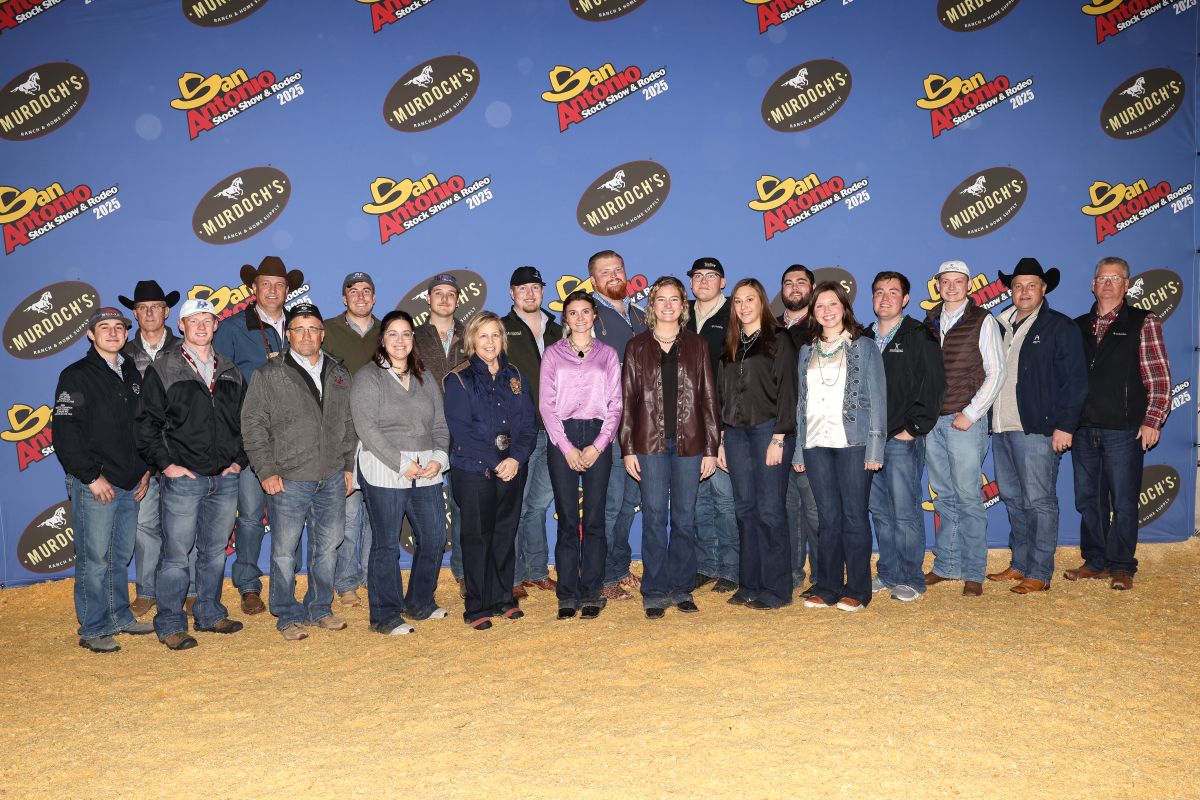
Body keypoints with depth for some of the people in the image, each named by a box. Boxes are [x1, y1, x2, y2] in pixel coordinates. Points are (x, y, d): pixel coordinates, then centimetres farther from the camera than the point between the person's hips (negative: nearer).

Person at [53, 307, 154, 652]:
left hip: (130, 484, 6)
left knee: (121, 556, 14)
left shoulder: (132, 374, 15)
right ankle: (93, 630, 7)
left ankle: (120, 617, 25)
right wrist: (92, 476, -14)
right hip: (94, 485, -6)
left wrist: (146, 469, 11)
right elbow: (65, 432, -11)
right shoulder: (77, 376, -5)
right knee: (94, 558, -2)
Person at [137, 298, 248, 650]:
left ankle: (210, 614, 25)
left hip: (225, 478, 4)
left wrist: (240, 460, 8)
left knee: (215, 551, 13)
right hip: (183, 479, -4)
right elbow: (147, 424, -3)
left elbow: (245, 421, 18)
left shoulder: (231, 373, 12)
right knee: (176, 554, 0)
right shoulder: (162, 370, -1)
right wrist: (165, 464, -9)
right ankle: (170, 625, 10)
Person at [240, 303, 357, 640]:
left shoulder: (338, 374, 11)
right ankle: (288, 616, 17)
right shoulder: (268, 375, -2)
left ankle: (320, 609, 27)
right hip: (288, 482, -4)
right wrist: (266, 471, -9)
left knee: (327, 548, 12)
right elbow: (252, 425, -4)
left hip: (332, 480, 4)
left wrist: (348, 466, 12)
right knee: (285, 552, 3)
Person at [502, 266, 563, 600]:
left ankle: (537, 571, 23)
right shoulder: (502, 330, 1)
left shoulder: (555, 331, 16)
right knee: (516, 506, -1)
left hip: (552, 431, 5)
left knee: (540, 503, 13)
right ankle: (513, 577, 9)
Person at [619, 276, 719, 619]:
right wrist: (628, 448, -2)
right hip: (650, 442, -1)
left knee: (685, 517, 6)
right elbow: (628, 398, 4)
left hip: (689, 442, 1)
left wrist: (711, 448, 1)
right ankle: (655, 593, 9)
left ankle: (682, 588, 18)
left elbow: (708, 398, 6)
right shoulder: (638, 346, 7)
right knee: (654, 517, 1)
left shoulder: (697, 346, 8)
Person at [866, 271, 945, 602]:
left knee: (905, 512, -3)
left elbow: (933, 385, -7)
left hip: (903, 439, -5)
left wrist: (914, 428, -11)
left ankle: (910, 579, 7)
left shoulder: (919, 336, -1)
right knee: (879, 511, 10)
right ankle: (888, 574, 20)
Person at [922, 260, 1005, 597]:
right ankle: (946, 565, 19)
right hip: (931, 420, 4)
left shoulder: (983, 322, -1)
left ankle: (973, 572, 6)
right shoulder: (930, 322, 12)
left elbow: (995, 373, -4)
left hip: (965, 420, -4)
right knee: (944, 497, 10)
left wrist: (971, 413, -11)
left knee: (968, 497, -3)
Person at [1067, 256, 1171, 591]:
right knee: (1088, 500, 10)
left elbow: (1159, 378, -3)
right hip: (1083, 429, 4)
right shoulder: (1078, 326, 14)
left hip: (1123, 431, -4)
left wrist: (1152, 421, -11)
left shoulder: (1143, 323, 2)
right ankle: (1095, 562, 21)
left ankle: (1121, 567, 12)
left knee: (1123, 502, 1)